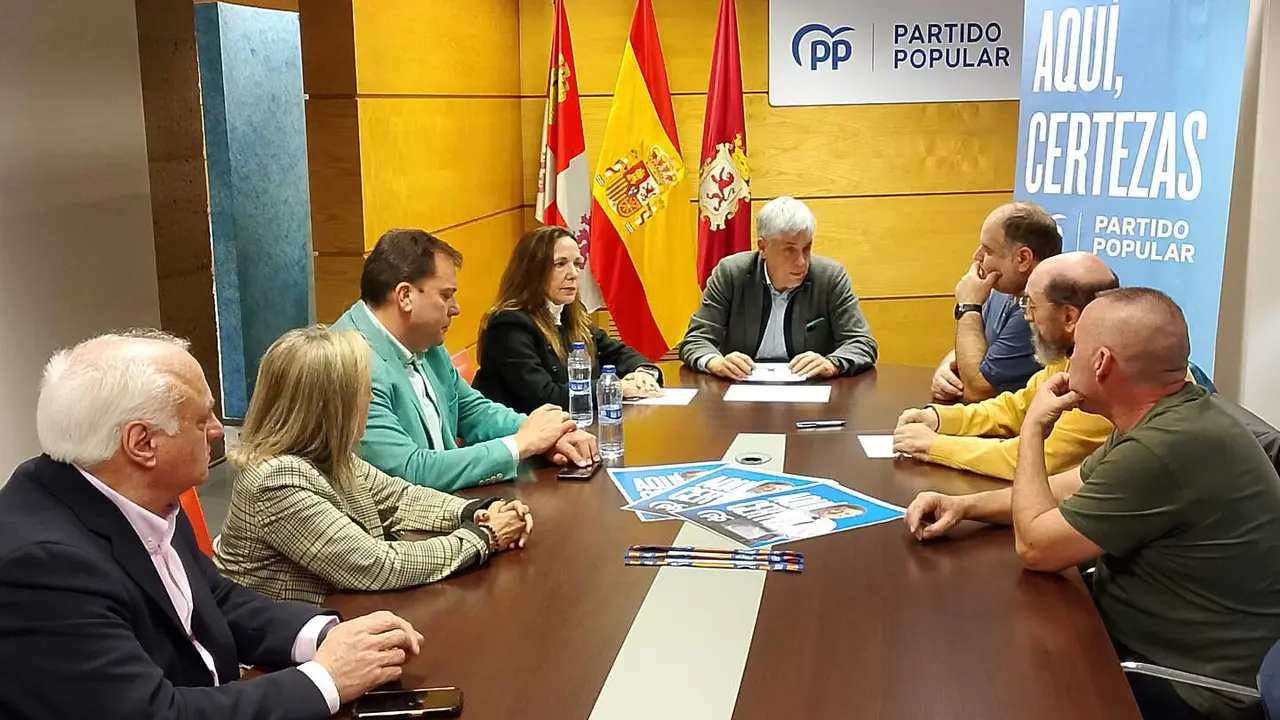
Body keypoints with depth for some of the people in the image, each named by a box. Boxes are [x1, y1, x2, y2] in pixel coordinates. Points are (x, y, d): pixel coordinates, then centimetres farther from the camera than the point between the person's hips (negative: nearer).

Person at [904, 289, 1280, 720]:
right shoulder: (1169, 412, 1)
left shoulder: (1166, 447, -31)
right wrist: (965, 505, 1)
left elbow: (1035, 546, -20)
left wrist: (1032, 429, -9)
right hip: (1145, 635, 9)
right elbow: (1072, 490, 14)